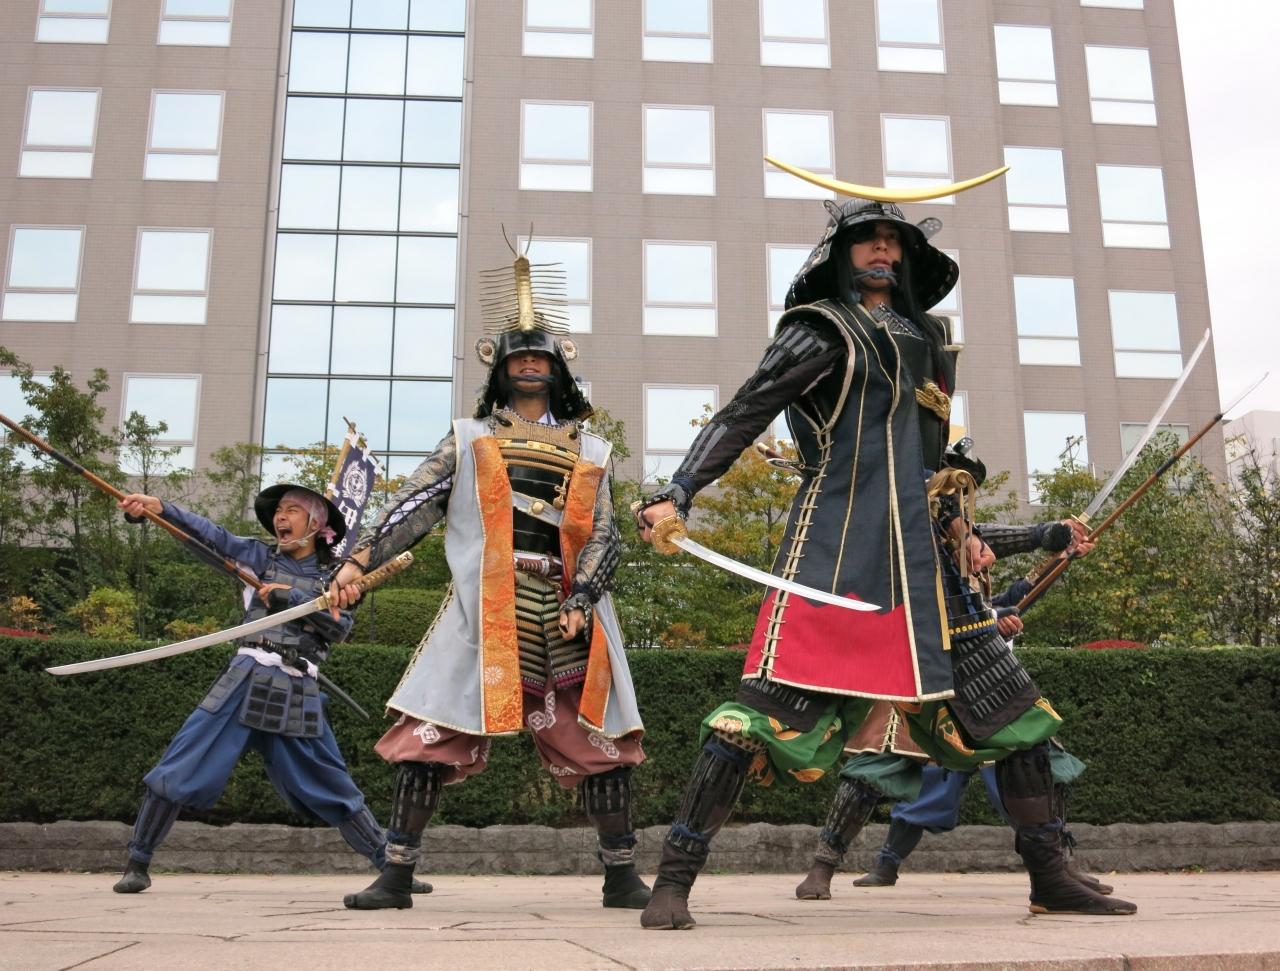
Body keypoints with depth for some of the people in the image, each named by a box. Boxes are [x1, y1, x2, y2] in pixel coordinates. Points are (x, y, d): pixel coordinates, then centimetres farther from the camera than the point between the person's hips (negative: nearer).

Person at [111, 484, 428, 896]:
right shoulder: (264, 556, 10)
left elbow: (340, 626, -7)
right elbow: (212, 533, -4)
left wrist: (291, 597, -13)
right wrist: (159, 507, -17)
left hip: (298, 693, 0)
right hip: (245, 679, 1)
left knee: (333, 786, 4)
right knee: (183, 765, -7)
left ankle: (391, 865, 14)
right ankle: (137, 863, 7)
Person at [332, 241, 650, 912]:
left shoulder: (588, 450, 16)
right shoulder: (469, 439, 14)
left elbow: (603, 534, 8)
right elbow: (414, 505, 6)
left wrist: (580, 601, -8)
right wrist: (360, 560, -7)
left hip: (564, 611, 1)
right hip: (485, 610, -1)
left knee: (599, 741, 3)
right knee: (430, 734, -6)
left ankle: (621, 876, 17)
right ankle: (397, 874, 5)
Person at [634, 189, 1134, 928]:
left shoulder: (925, 336, 20)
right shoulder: (824, 332, -1)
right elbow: (740, 418, -9)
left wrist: (953, 519, 20)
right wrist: (677, 495, -21)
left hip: (918, 554, 7)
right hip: (836, 548, -7)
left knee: (1011, 705, 7)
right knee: (768, 707, -13)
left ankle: (1051, 879, 21)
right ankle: (674, 881, -4)